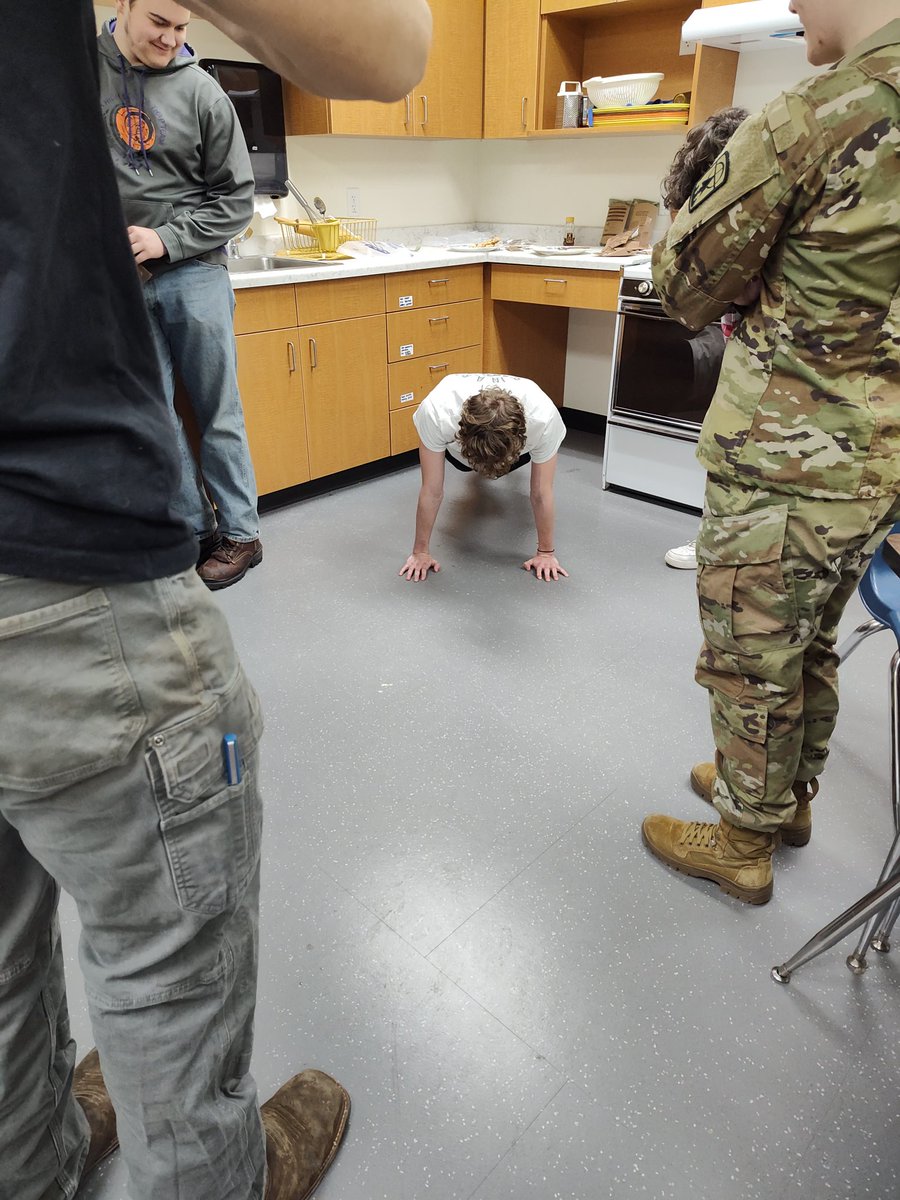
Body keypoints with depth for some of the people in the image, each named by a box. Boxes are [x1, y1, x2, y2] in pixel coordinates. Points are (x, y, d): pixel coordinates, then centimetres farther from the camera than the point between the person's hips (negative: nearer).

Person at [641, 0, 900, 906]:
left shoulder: (807, 121, -17)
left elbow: (687, 290, -9)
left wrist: (699, 191, 9)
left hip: (784, 463, -8)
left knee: (749, 663, 8)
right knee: (808, 647, 23)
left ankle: (742, 843, 28)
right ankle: (788, 797, 43)